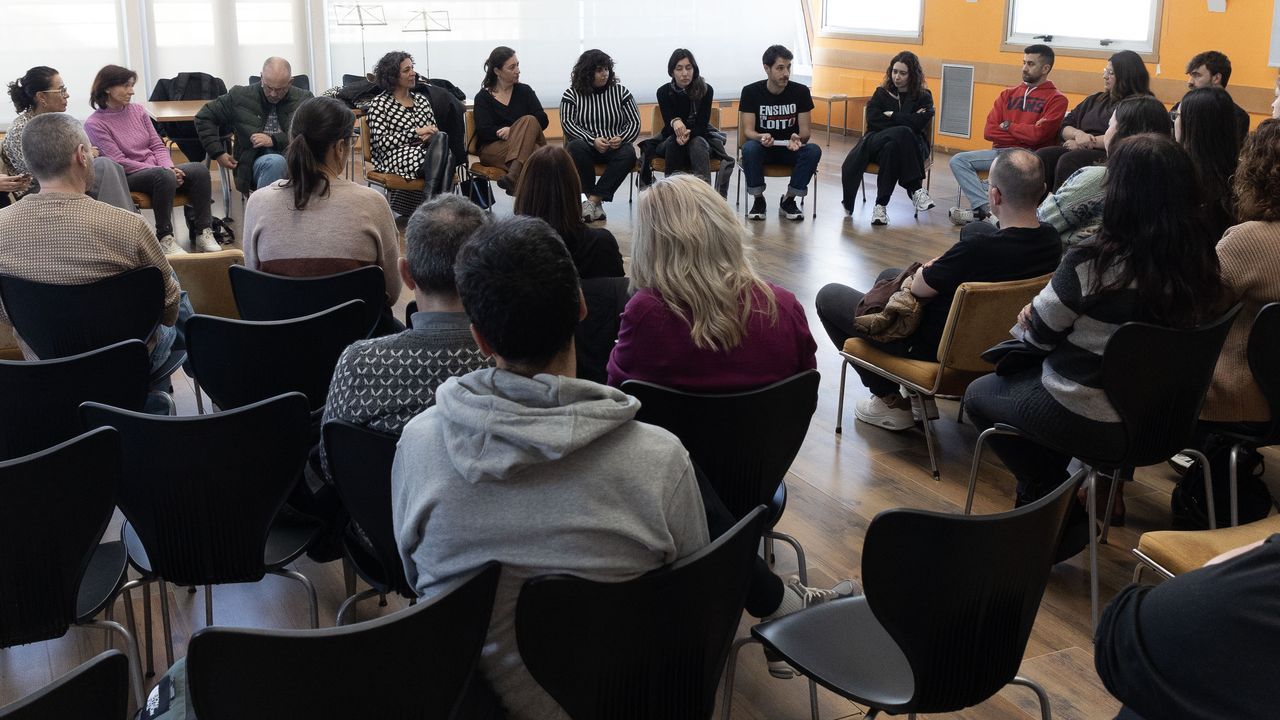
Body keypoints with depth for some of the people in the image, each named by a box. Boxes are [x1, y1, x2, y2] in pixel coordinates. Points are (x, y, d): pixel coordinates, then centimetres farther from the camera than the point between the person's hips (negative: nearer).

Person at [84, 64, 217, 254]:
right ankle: (164, 238, -29)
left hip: (156, 169, 6)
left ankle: (203, 232, -19)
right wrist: (163, 170, -18)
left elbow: (158, 146, 11)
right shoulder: (94, 124, -6)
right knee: (163, 176, -38)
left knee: (199, 169, -21)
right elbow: (120, 163, -12)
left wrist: (170, 167, -11)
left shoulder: (138, 110, 11)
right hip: (127, 178, -6)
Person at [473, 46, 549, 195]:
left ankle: (513, 175, -46)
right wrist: (520, 131, -17)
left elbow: (542, 120, 2)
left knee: (529, 121, -31)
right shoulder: (483, 97, 8)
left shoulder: (524, 91, 16)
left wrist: (513, 131, -15)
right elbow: (484, 131, -7)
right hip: (492, 148, -3)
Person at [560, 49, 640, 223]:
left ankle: (593, 200, -33)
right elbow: (568, 123, -7)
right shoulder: (571, 95, 4)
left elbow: (635, 122, 5)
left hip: (614, 148, 1)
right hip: (587, 146, -1)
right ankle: (595, 203, -30)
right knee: (576, 147, -36)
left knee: (628, 153, -33)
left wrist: (621, 138, -17)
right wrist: (593, 140, -22)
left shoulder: (621, 92, 8)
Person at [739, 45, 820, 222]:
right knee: (749, 148, -36)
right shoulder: (751, 91, -9)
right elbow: (748, 130, -12)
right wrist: (761, 137, -37)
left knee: (814, 151, -30)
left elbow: (805, 130, -6)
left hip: (790, 148, 2)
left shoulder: (801, 91, -5)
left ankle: (789, 201, -12)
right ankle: (758, 201, -15)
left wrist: (798, 138, -32)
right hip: (762, 148, -1)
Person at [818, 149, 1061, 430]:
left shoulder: (978, 249, -36)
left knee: (828, 296, 6)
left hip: (938, 349, -8)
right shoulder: (1051, 242, -12)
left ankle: (890, 401, 8)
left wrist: (929, 268, 1)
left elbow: (919, 288, -19)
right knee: (889, 275, 30)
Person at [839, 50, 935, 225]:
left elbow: (919, 123, -8)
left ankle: (881, 204, -35)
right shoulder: (881, 93, 17)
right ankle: (915, 188, -33)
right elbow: (873, 120, 0)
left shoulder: (924, 97, 11)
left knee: (891, 147, -38)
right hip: (877, 141, 1)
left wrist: (891, 116, -2)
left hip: (912, 147, -1)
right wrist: (903, 120, -5)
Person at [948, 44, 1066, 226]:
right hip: (999, 151, 6)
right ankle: (987, 208, -31)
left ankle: (983, 210, -24)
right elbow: (988, 131, 6)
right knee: (958, 160, -14)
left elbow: (1037, 135, -13)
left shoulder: (1056, 99, 2)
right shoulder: (1008, 94, 18)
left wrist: (1008, 126, 2)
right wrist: (1023, 133, -4)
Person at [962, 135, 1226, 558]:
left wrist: (1028, 322, 12)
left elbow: (1039, 331, -12)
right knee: (1010, 377, 30)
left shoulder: (1092, 262, -25)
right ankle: (1057, 494, 27)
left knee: (978, 395, 21)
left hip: (1086, 420, -7)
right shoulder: (1201, 262, -6)